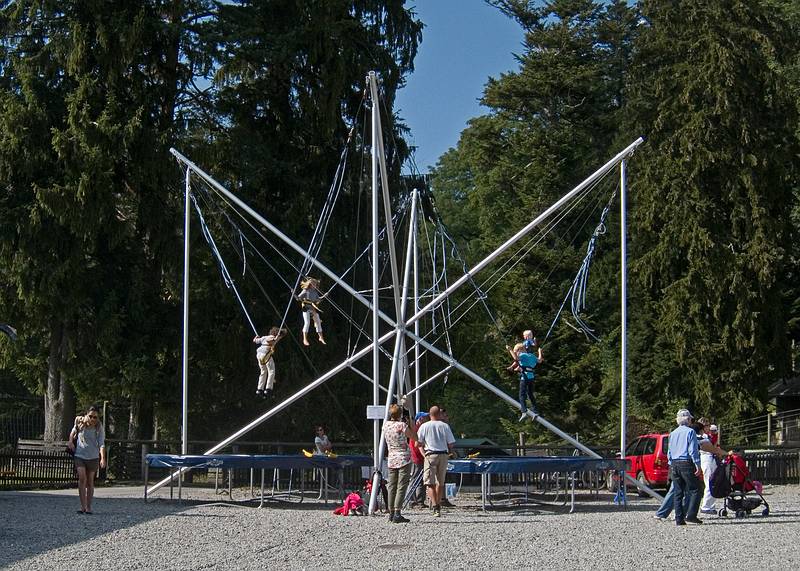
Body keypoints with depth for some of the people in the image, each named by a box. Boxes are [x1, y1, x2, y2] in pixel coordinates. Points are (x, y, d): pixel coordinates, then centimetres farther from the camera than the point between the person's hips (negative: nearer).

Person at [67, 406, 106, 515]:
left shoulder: (99, 428, -8)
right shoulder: (80, 423, -4)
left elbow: (101, 444, -15)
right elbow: (73, 431, 19)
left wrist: (103, 458, -26)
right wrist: (70, 441, 11)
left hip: (93, 457, 0)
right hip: (80, 455, 0)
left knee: (90, 482, 6)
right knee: (82, 478, -16)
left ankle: (89, 507, 17)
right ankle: (83, 506, -13)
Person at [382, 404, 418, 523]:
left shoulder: (386, 425, 4)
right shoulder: (402, 426, -13)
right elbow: (414, 437, -4)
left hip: (391, 460, 6)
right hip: (404, 459, -6)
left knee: (392, 487, 11)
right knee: (401, 487, -6)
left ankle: (391, 513, 11)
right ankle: (397, 514, -13)